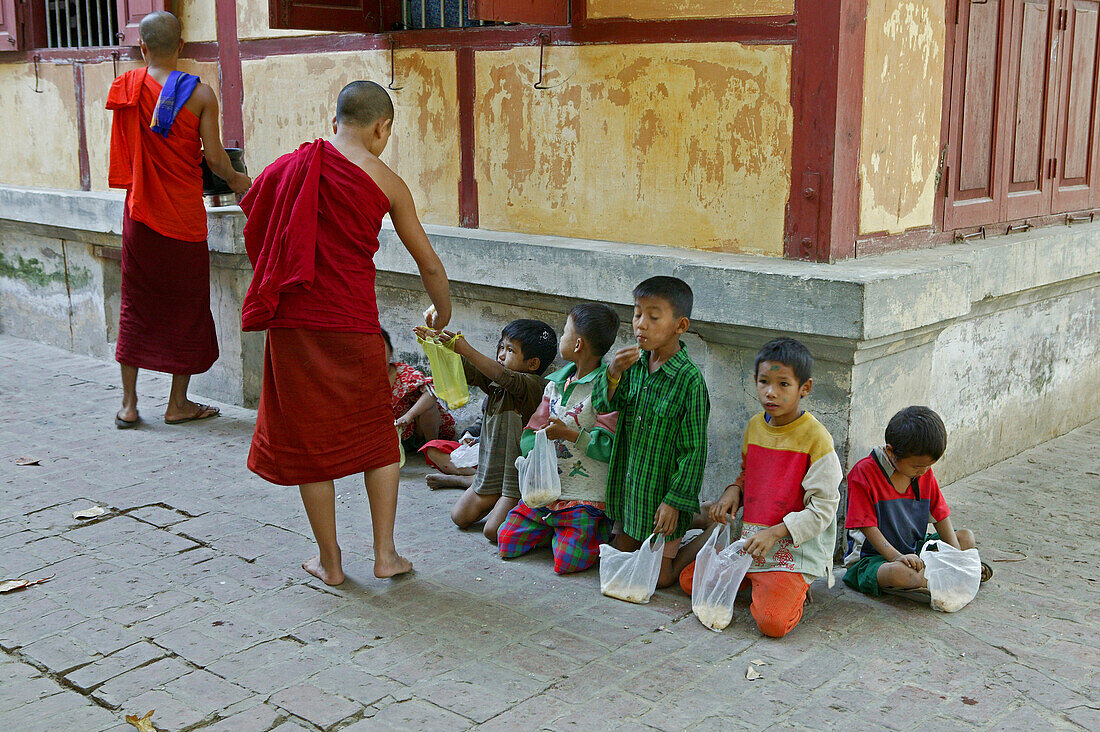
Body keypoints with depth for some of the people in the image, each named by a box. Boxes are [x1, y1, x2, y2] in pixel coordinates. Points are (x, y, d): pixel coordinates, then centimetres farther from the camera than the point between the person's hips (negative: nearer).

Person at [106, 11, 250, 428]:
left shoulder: (127, 88, -2)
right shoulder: (199, 93, -10)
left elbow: (127, 150, 5)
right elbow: (215, 159, -10)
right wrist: (237, 181, 10)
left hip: (141, 213, 2)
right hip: (184, 214, -2)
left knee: (136, 304, 12)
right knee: (187, 306, 9)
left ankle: (129, 404, 14)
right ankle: (178, 404, 15)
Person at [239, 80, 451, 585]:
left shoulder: (290, 166, 3)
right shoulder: (386, 182, 0)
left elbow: (254, 231, 13)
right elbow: (428, 263, 6)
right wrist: (442, 312, 23)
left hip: (295, 323, 1)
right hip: (354, 324, -1)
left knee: (310, 441, 11)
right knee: (376, 438, 17)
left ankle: (329, 561, 20)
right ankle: (385, 553, 17)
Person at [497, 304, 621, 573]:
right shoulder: (555, 382, 11)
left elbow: (611, 447, -20)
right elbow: (530, 433, 11)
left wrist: (569, 434, -26)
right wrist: (535, 445, -11)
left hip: (586, 497, -7)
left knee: (566, 563, -15)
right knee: (507, 545, 0)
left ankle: (600, 531, 13)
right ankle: (556, 528, 22)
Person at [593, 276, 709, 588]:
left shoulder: (689, 379, -20)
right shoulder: (635, 363, -1)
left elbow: (694, 448, -17)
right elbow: (603, 405, -3)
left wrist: (675, 501, -18)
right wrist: (613, 373, -22)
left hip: (662, 492, -6)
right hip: (628, 485, 6)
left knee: (659, 577, 6)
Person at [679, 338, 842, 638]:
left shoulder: (815, 438, -16)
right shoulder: (754, 426, 6)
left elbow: (822, 509, -14)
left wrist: (774, 533, -21)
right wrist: (734, 490, 0)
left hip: (795, 548, -7)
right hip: (750, 540, 7)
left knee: (772, 622, -25)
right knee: (689, 580, 1)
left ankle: (792, 589, 8)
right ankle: (758, 579, 17)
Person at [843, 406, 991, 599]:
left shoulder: (924, 472, 3)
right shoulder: (864, 472, -18)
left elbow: (940, 515, 8)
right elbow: (867, 526, -19)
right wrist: (896, 557, -29)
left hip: (915, 550, 7)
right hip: (872, 556, -7)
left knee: (967, 537, 8)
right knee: (898, 573, -39)